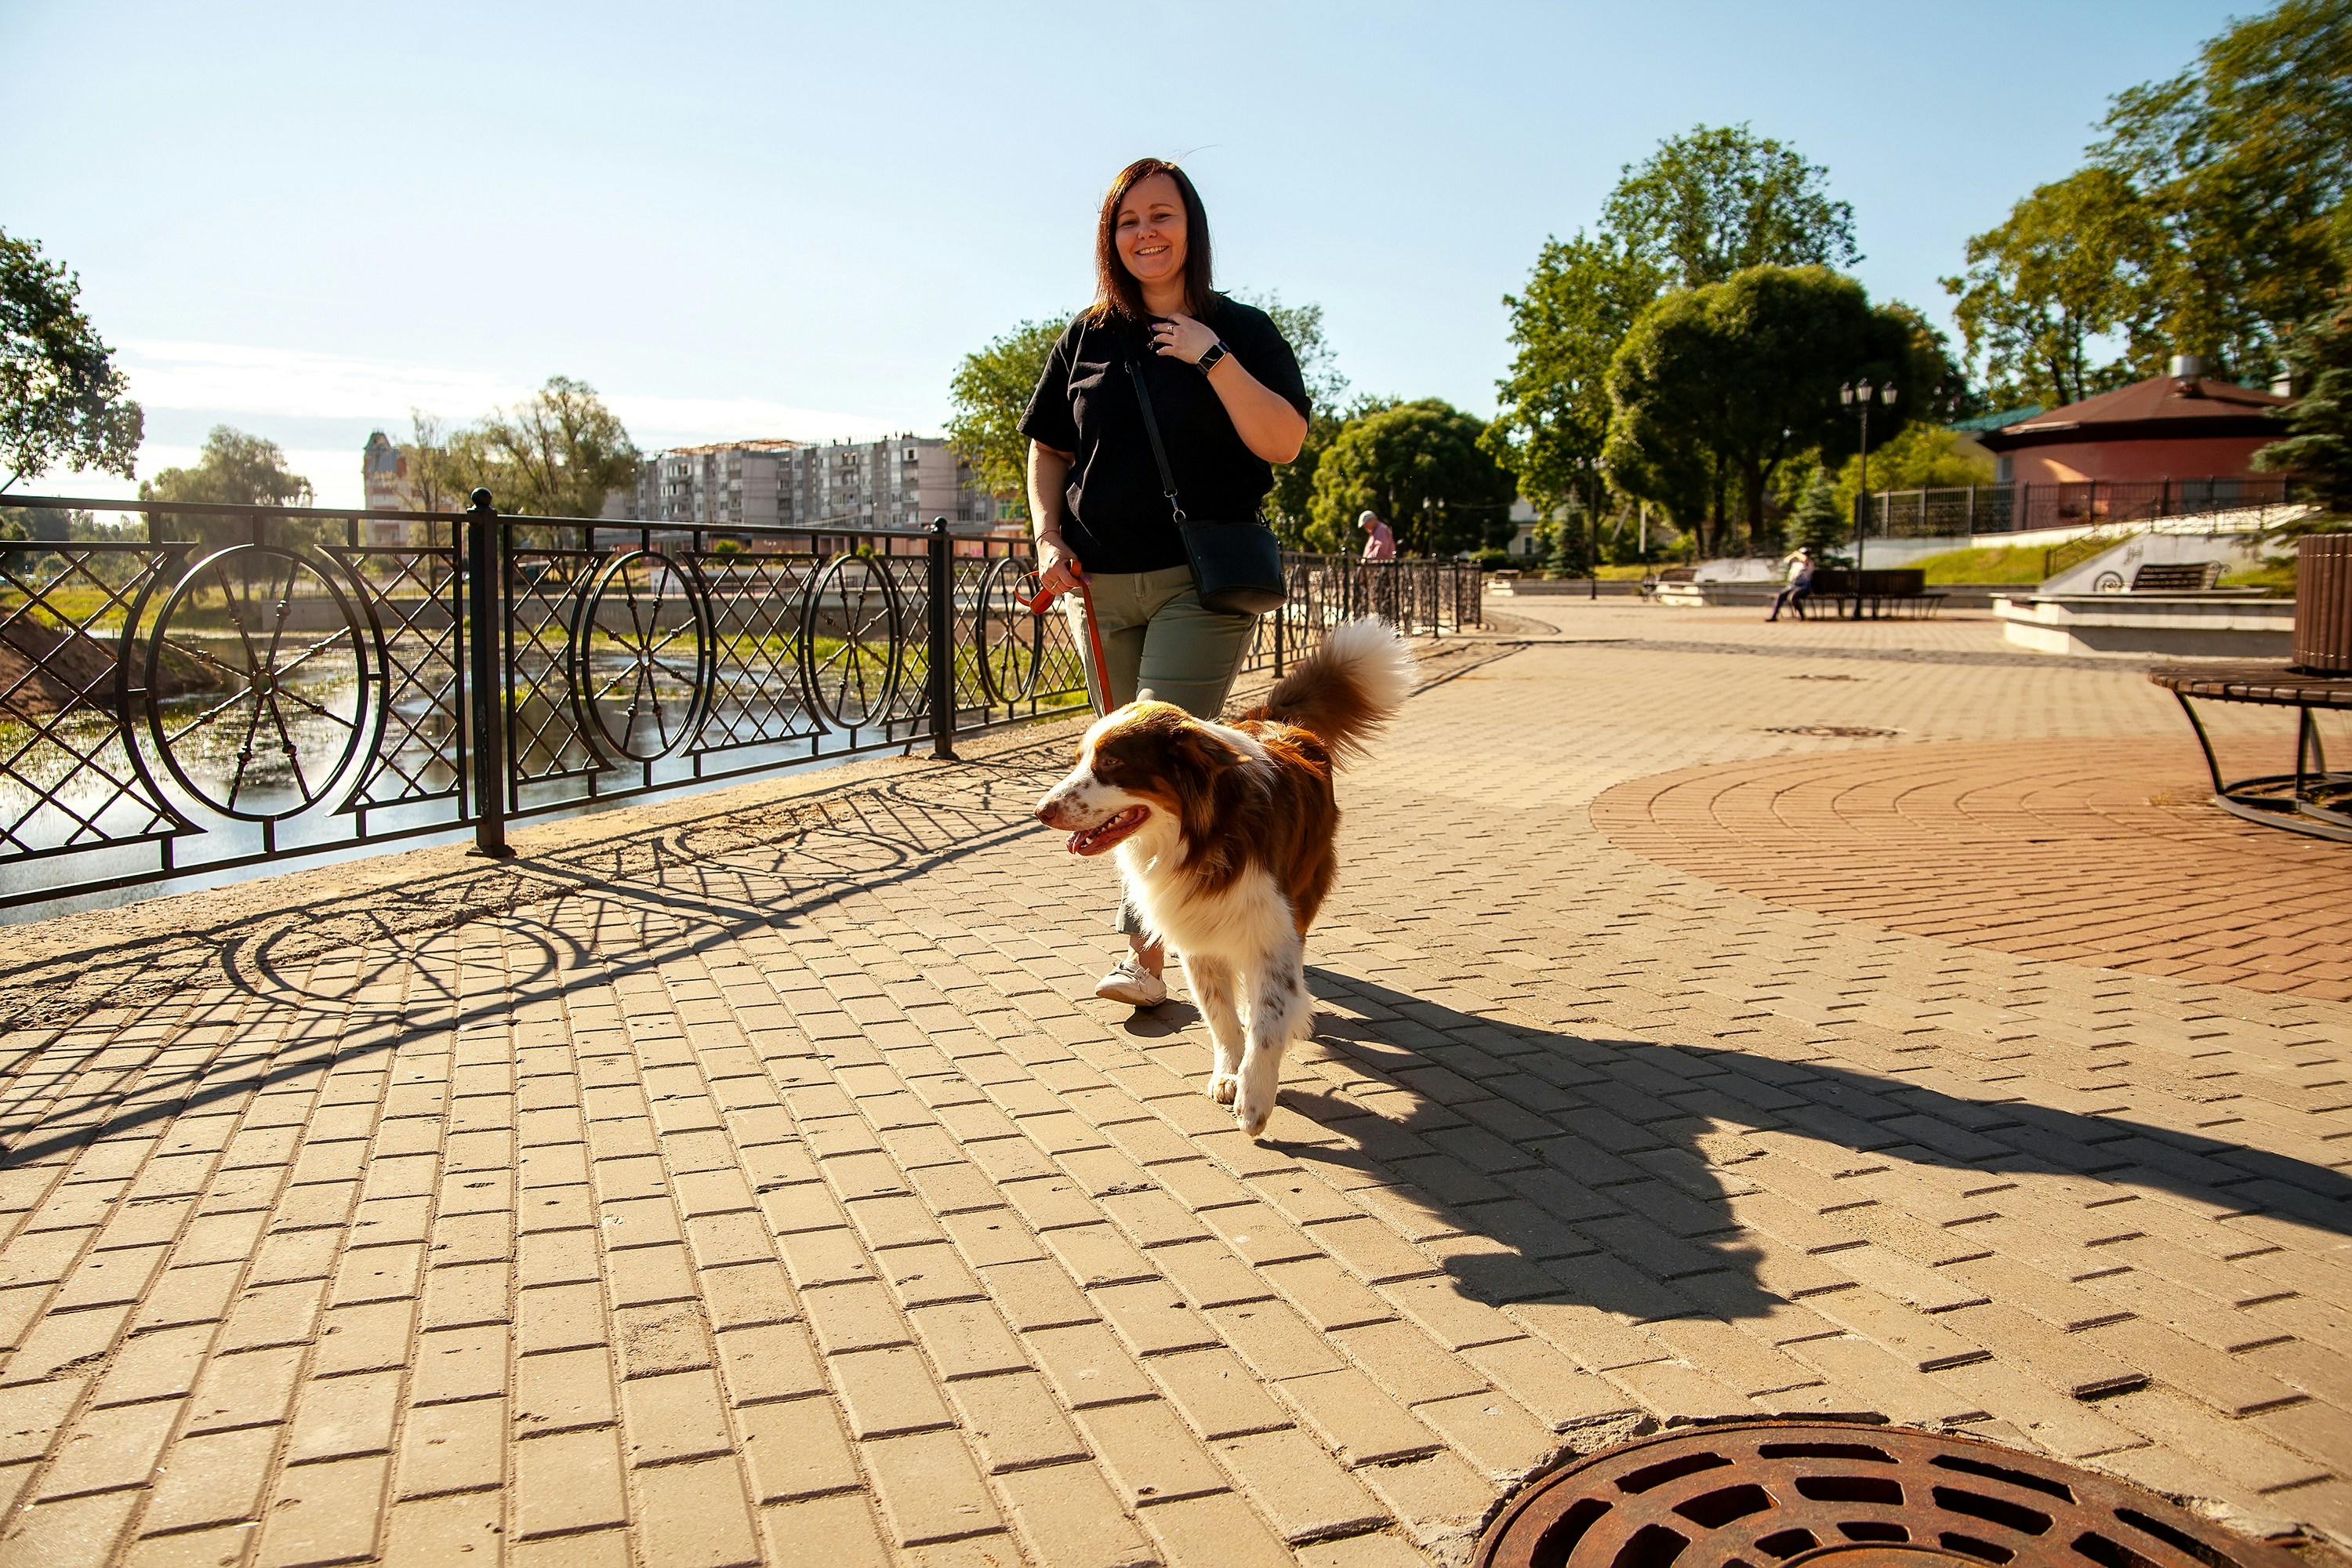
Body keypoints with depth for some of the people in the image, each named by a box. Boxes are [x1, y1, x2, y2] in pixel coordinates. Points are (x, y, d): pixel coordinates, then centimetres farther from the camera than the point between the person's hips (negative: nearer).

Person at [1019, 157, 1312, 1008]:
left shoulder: (1241, 331, 4)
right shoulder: (1087, 337, 13)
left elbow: (1283, 441, -8)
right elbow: (1047, 450, 18)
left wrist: (1213, 358, -15)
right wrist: (1049, 538, 3)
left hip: (1202, 582, -4)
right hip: (1099, 584, 5)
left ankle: (1146, 943, -13)